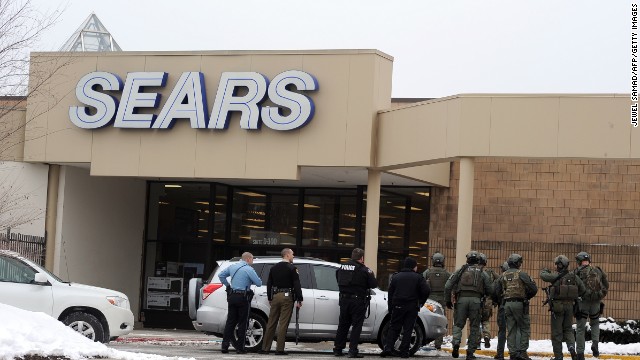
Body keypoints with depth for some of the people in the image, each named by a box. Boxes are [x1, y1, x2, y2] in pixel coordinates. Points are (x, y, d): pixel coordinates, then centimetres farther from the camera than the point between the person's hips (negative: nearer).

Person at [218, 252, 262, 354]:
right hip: (243, 297, -6)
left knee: (230, 321, 8)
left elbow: (221, 275, 18)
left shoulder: (232, 267, 10)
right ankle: (240, 347, 1)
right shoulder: (249, 269, -10)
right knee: (242, 323, 2)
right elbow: (259, 283, -10)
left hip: (232, 296, 6)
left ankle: (224, 346, 3)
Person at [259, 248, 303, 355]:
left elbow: (269, 284, 16)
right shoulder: (291, 268, -7)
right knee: (283, 324, -4)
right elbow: (297, 285, -11)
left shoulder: (274, 268, 12)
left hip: (275, 296, 5)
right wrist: (299, 300, -8)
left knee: (271, 323, 8)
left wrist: (270, 298, 22)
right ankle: (280, 349, -6)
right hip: (287, 297, -5)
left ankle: (265, 348, 8)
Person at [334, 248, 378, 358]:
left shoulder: (342, 267, 6)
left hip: (344, 299, 5)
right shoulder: (364, 270, -11)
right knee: (356, 326, 0)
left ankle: (337, 349, 17)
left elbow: (339, 282, 13)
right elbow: (373, 284, -9)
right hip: (358, 301, -5)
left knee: (342, 325, 15)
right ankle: (353, 351, -5)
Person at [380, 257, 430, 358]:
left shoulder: (396, 277, 9)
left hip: (398, 307, 2)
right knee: (407, 329, 3)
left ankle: (388, 348, -8)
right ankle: (404, 352, -1)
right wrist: (421, 302, 7)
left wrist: (390, 308, 13)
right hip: (412, 307, -2)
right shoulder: (418, 278, 0)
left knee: (394, 328, 8)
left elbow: (390, 293, 9)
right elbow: (426, 291, -8)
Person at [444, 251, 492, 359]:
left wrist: (448, 300, 11)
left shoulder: (461, 270, 12)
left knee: (458, 324, 9)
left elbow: (448, 286, 5)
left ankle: (456, 343, -17)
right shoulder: (482, 273, 14)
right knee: (474, 327, 8)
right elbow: (489, 290, 8)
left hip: (462, 298, 0)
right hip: (476, 300, 0)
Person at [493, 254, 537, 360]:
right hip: (519, 303, -5)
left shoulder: (503, 276, 11)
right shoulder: (522, 274, -3)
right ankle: (522, 351, -5)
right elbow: (533, 289, -6)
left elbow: (496, 291, 8)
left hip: (507, 304, 5)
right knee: (525, 328, 3)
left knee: (511, 330, 9)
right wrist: (527, 297, 12)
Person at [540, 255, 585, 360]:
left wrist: (545, 270, 18)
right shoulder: (573, 276, -1)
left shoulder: (555, 276, -13)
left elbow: (543, 275, -4)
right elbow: (582, 289, 3)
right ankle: (571, 346, -10)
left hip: (557, 305, -4)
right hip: (569, 305, 4)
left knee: (557, 332, 6)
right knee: (568, 329, 17)